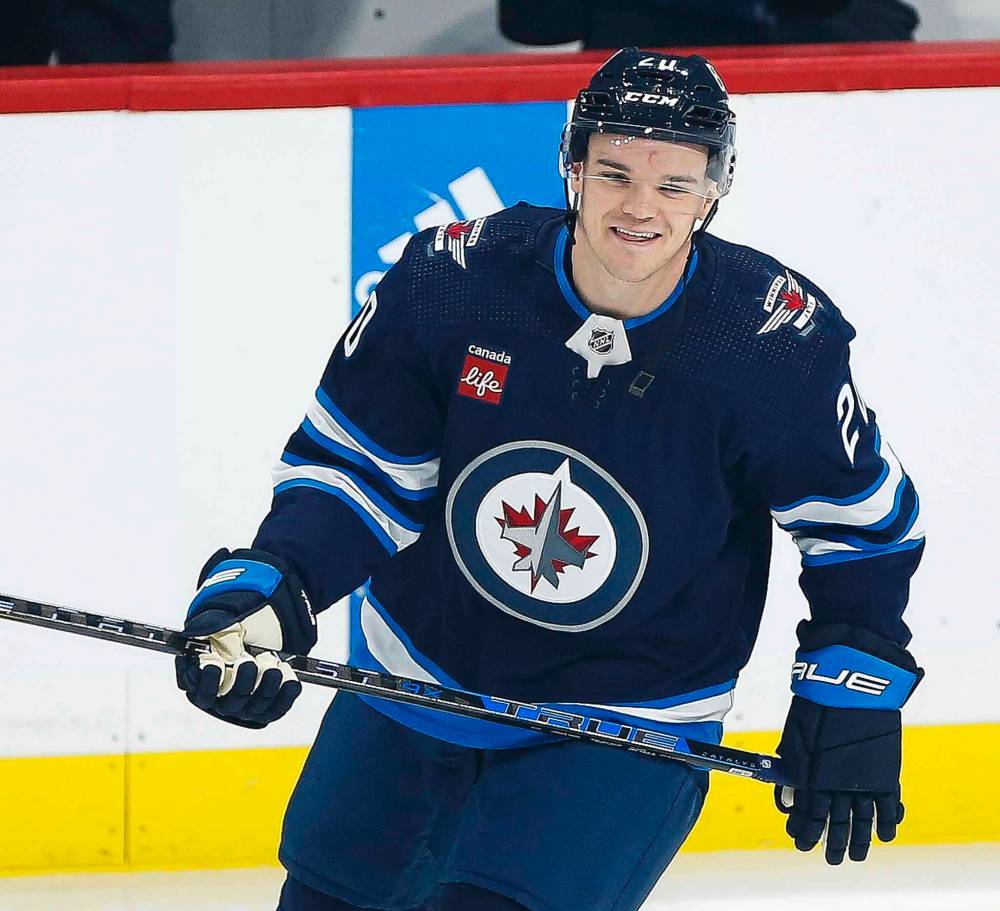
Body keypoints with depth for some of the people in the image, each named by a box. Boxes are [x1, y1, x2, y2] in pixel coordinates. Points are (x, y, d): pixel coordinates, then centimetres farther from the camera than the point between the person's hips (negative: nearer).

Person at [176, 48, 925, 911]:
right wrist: (263, 595, -22)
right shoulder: (451, 280, -18)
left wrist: (853, 695, -7)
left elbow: (864, 523, -4)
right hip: (418, 680, 3)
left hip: (631, 732, -3)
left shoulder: (778, 341, -19)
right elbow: (352, 463, -8)